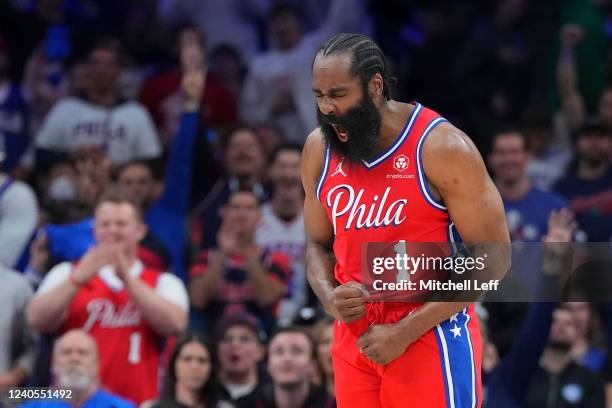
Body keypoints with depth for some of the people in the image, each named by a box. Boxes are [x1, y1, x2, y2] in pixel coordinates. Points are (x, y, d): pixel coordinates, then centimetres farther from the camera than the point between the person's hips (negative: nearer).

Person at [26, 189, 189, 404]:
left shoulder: (164, 283, 12)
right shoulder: (67, 273, 12)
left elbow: (175, 324, -9)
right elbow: (37, 320, -5)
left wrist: (127, 278, -15)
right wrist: (79, 278, -16)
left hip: (139, 401, 0)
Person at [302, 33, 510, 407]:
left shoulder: (442, 148, -15)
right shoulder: (319, 151, 2)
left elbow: (493, 257, -13)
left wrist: (405, 332, -16)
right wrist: (329, 298, -8)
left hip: (431, 340, -5)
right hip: (355, 340, 5)